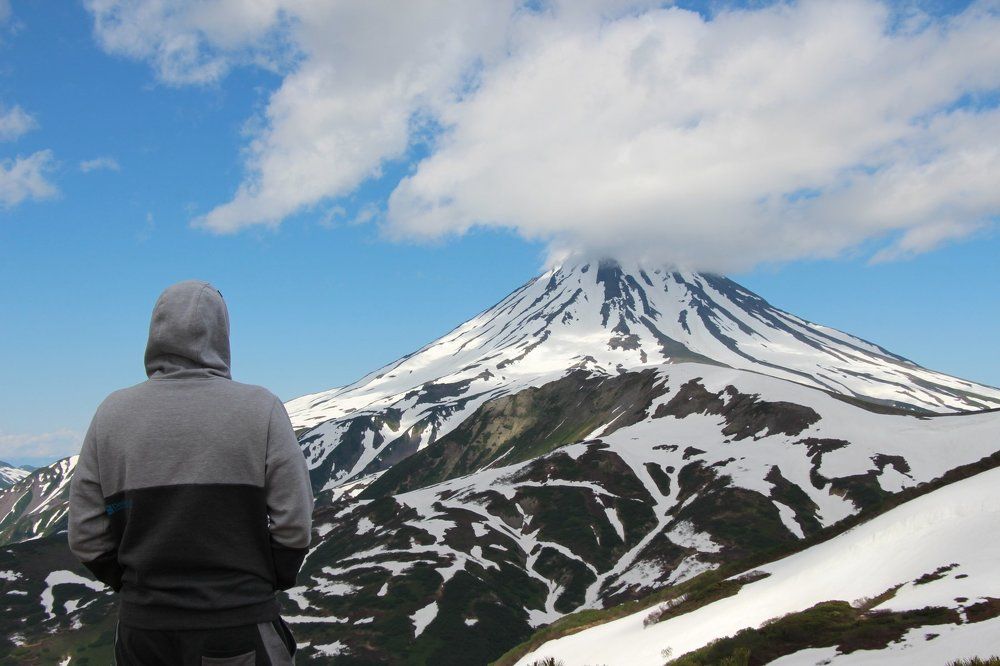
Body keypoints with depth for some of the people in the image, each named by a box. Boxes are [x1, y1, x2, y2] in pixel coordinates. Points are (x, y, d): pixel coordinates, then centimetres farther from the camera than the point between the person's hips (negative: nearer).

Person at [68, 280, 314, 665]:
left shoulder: (112, 414, -1)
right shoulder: (260, 409, -8)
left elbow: (86, 537, 0)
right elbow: (294, 524, -9)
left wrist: (134, 586, 13)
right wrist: (266, 583, 7)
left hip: (141, 627, 3)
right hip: (239, 627, -3)